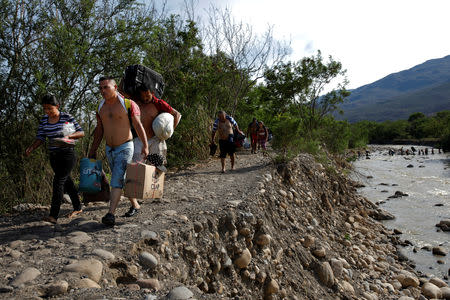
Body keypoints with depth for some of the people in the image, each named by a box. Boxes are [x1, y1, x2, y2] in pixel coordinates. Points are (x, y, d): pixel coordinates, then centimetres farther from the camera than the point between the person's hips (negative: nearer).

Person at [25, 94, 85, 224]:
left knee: (58, 181, -14)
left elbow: (81, 133, -4)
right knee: (67, 181, 13)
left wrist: (68, 136, -22)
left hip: (67, 154, -6)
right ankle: (78, 208, 27)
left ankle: (53, 215, -14)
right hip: (54, 157, 6)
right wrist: (31, 148, -11)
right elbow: (40, 138, 7)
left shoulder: (67, 117, -7)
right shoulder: (44, 120, 8)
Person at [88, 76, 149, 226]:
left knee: (117, 180, -14)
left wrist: (145, 145, -23)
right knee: (121, 180, 15)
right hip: (109, 149, 6)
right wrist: (93, 151, 17)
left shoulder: (128, 104, -11)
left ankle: (111, 214, -16)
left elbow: (138, 125, -13)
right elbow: (99, 130, 16)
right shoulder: (100, 107, 8)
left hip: (125, 148, -6)